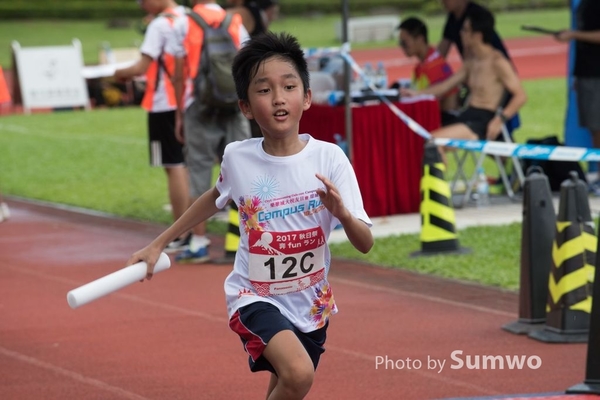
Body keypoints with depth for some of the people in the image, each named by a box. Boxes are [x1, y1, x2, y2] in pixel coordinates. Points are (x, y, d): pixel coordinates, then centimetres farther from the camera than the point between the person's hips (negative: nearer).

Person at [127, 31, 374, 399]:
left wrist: (342, 213, -34)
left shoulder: (329, 158, -14)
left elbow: (365, 245, -13)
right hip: (256, 296, -2)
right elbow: (216, 198, 13)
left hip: (311, 302, 2)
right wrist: (158, 244, 17)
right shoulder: (237, 157, -11)